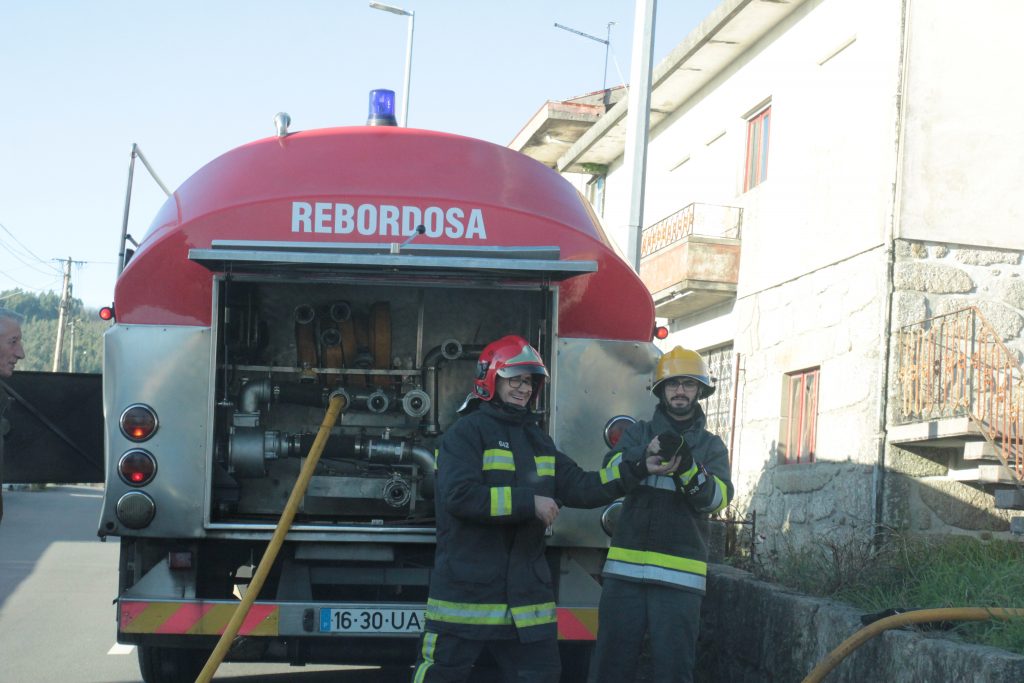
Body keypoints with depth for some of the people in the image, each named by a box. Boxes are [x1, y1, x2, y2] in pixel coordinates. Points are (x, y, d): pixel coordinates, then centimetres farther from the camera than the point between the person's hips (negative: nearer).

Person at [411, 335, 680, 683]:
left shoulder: (538, 440, 18)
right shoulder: (467, 432, -7)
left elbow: (580, 488, 13)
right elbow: (459, 495, -20)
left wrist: (639, 469, 5)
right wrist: (529, 503, -18)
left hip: (526, 593, 7)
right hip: (467, 590, -7)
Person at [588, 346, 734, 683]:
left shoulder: (711, 446, 10)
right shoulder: (638, 433, 12)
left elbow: (716, 499, -6)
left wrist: (685, 462, -23)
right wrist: (645, 453, -26)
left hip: (679, 577, -1)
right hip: (625, 569, 1)